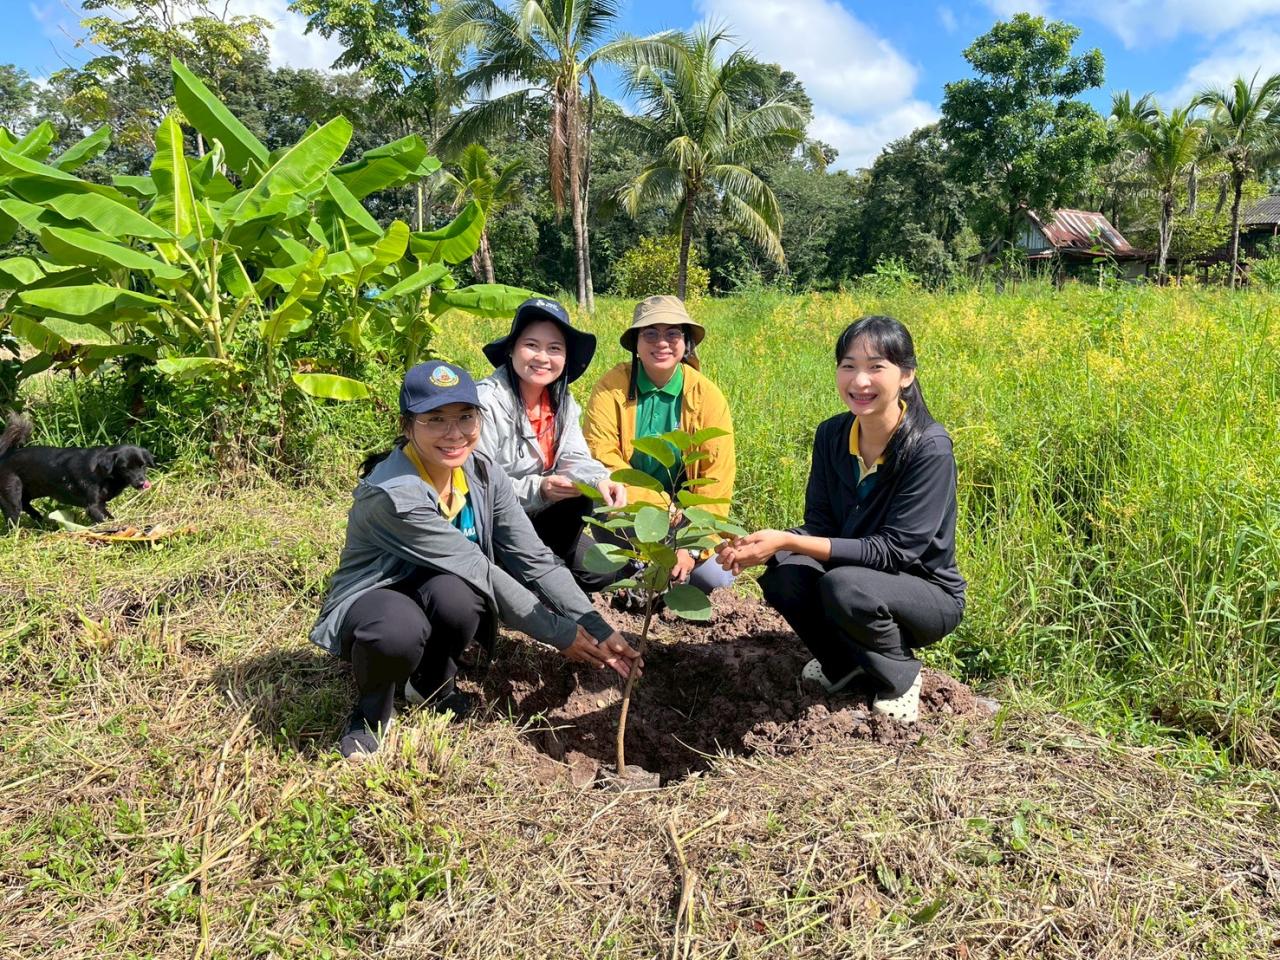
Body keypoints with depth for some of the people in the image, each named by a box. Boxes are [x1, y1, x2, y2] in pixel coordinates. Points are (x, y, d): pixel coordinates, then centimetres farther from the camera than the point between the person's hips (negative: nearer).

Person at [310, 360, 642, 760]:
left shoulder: (484, 475, -11)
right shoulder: (394, 495, -30)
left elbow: (535, 561, -11)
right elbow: (482, 571, -28)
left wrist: (599, 631, -18)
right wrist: (560, 633, -22)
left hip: (437, 599, 5)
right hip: (371, 603, -5)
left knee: (455, 592, -32)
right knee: (401, 629, -40)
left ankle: (432, 684, 2)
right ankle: (371, 710, -4)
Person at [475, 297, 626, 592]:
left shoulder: (562, 401, 1)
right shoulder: (486, 402, -21)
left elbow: (574, 459, -6)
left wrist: (601, 480, -27)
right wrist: (537, 489, -33)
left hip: (536, 517, 6)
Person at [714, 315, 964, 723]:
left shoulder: (929, 447, -24)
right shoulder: (831, 435, -6)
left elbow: (893, 550, -26)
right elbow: (819, 527, -5)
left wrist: (788, 541, -35)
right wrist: (758, 546, -27)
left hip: (926, 593, -4)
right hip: (858, 574, 5)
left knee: (845, 585, -35)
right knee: (783, 574, -25)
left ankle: (902, 676, -3)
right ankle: (845, 663, 5)